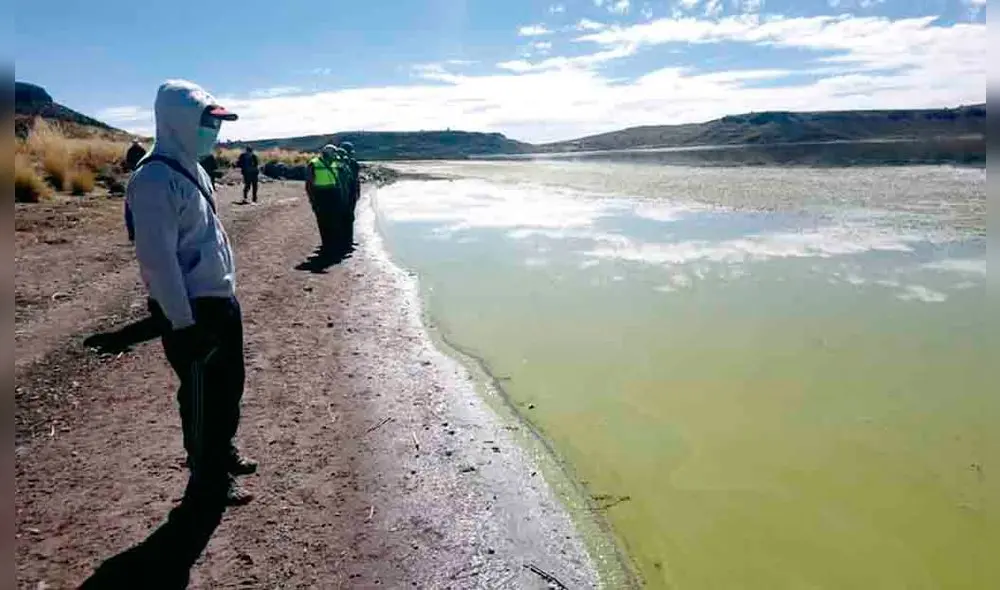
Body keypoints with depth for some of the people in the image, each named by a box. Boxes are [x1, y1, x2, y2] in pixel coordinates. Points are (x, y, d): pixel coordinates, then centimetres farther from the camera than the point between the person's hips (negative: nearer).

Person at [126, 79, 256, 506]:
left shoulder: (192, 169, 12)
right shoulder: (156, 180, -19)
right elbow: (157, 258, -23)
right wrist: (183, 323, -23)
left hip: (220, 299, 10)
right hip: (191, 310, -10)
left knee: (229, 383, 21)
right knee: (202, 396, 3)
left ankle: (222, 455, 40)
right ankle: (207, 482, 20)